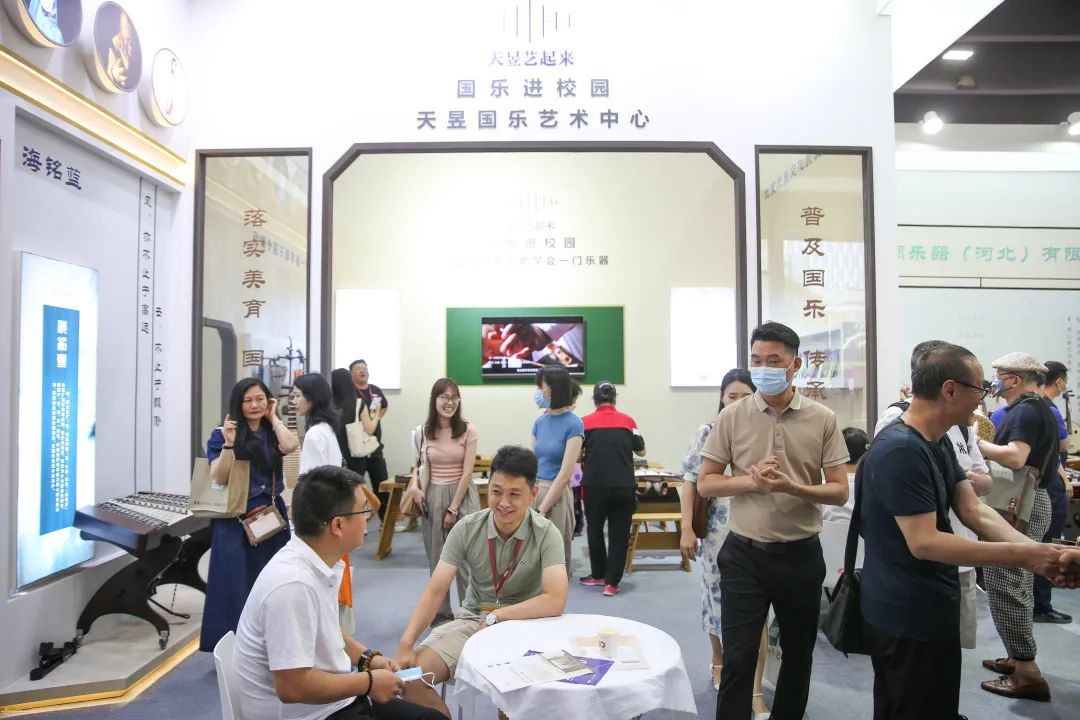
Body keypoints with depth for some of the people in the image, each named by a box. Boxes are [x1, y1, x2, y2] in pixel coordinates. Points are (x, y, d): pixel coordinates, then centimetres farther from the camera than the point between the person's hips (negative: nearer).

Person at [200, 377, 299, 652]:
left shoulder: (272, 433, 8)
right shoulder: (222, 434, -1)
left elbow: (289, 446, -15)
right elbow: (219, 478, -10)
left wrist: (273, 418, -3)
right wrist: (229, 443, -21)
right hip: (236, 519, -3)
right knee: (236, 585, 0)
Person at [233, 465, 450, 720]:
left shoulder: (321, 565, -1)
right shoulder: (293, 585, -29)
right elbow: (292, 687, -29)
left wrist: (367, 658, 4)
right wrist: (369, 682, -17)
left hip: (332, 699, 8)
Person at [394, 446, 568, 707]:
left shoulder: (546, 534, -16)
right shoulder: (465, 529, -9)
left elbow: (555, 601, -26)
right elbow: (435, 591, -12)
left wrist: (495, 617, -23)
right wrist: (406, 642, -26)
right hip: (471, 620, 3)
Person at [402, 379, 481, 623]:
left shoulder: (468, 430, -6)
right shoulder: (422, 432, 0)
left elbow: (467, 472, -8)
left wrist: (453, 508, -10)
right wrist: (413, 484, -6)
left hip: (463, 496, -2)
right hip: (432, 497, 2)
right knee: (437, 558, 9)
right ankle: (441, 614, 21)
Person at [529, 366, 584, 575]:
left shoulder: (573, 424, -11)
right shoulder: (540, 421, 7)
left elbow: (565, 474, -15)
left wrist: (541, 511, -14)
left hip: (556, 496, -6)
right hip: (533, 492, 6)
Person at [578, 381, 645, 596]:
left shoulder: (585, 422, -3)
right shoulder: (627, 421, 1)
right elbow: (641, 451, 11)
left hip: (594, 485, 0)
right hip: (624, 486, 0)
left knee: (595, 531, 17)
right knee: (619, 534, 7)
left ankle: (598, 575, 28)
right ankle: (611, 582, 6)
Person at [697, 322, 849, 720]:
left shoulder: (823, 419, -3)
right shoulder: (732, 417, -4)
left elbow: (839, 491, -3)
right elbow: (705, 483, -1)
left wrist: (792, 487, -22)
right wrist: (752, 481, -18)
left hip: (801, 554, 2)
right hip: (744, 554, -1)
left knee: (798, 654, 19)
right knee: (738, 658, 1)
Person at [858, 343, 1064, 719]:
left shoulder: (939, 442, 8)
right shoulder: (900, 451, -26)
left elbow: (973, 511, 3)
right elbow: (924, 543, -27)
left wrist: (1036, 549, -13)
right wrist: (1020, 556, -24)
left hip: (923, 609, 10)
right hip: (909, 616, -10)